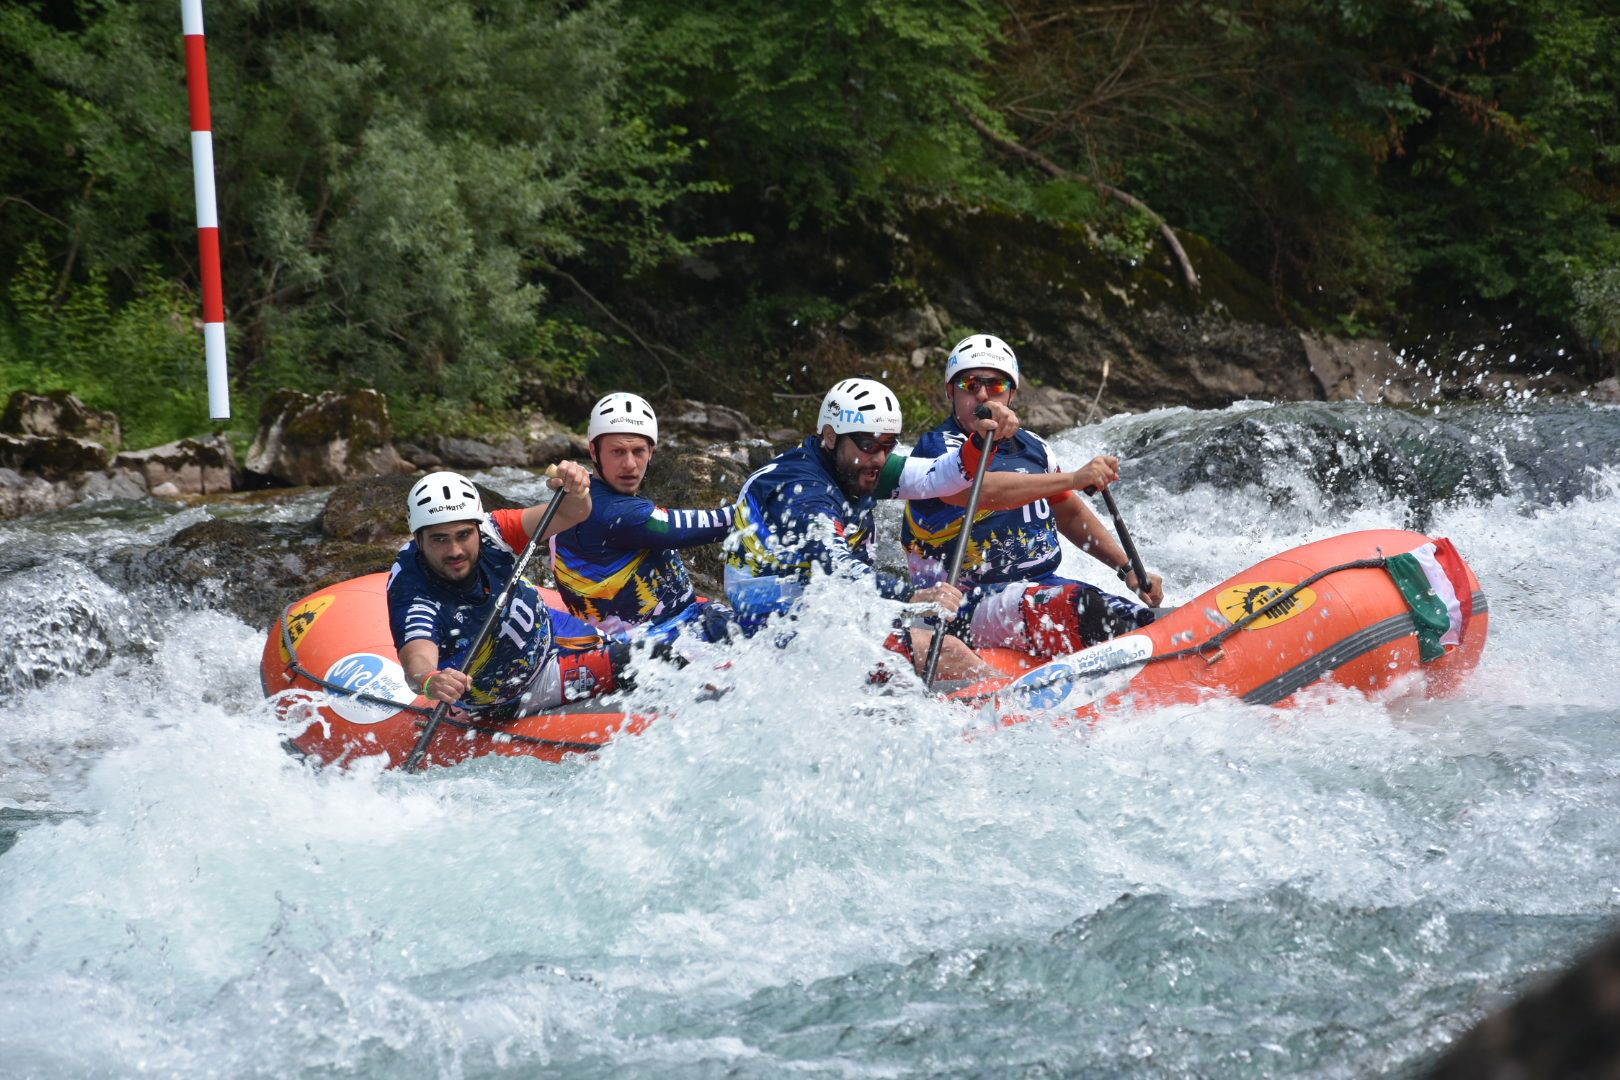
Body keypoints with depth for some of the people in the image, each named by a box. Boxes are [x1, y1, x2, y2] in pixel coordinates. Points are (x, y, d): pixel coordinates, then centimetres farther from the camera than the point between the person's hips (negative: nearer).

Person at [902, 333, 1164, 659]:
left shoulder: (1032, 448, 15)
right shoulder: (937, 446, -7)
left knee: (1142, 621, -14)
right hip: (970, 605, -8)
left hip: (1043, 583, 8)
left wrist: (1128, 569, 14)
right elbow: (976, 489, -28)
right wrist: (1073, 479, -33)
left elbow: (1071, 515, 26)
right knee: (1081, 606, -33)